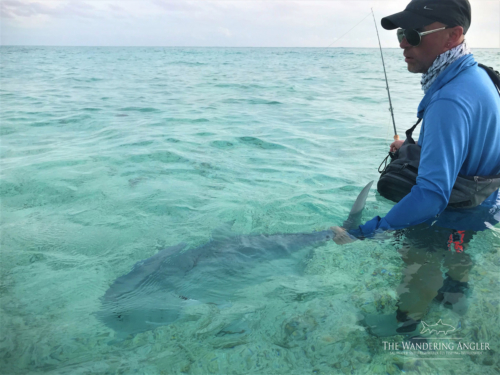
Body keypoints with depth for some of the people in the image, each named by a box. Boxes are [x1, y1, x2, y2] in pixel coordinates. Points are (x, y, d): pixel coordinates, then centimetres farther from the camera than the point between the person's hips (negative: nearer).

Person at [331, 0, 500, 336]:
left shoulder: (450, 102, -39)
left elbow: (432, 194, -45)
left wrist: (361, 234, -45)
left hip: (450, 221, -9)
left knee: (420, 268, 15)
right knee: (457, 256, 34)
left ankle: (406, 325, 41)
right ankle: (456, 295, 63)